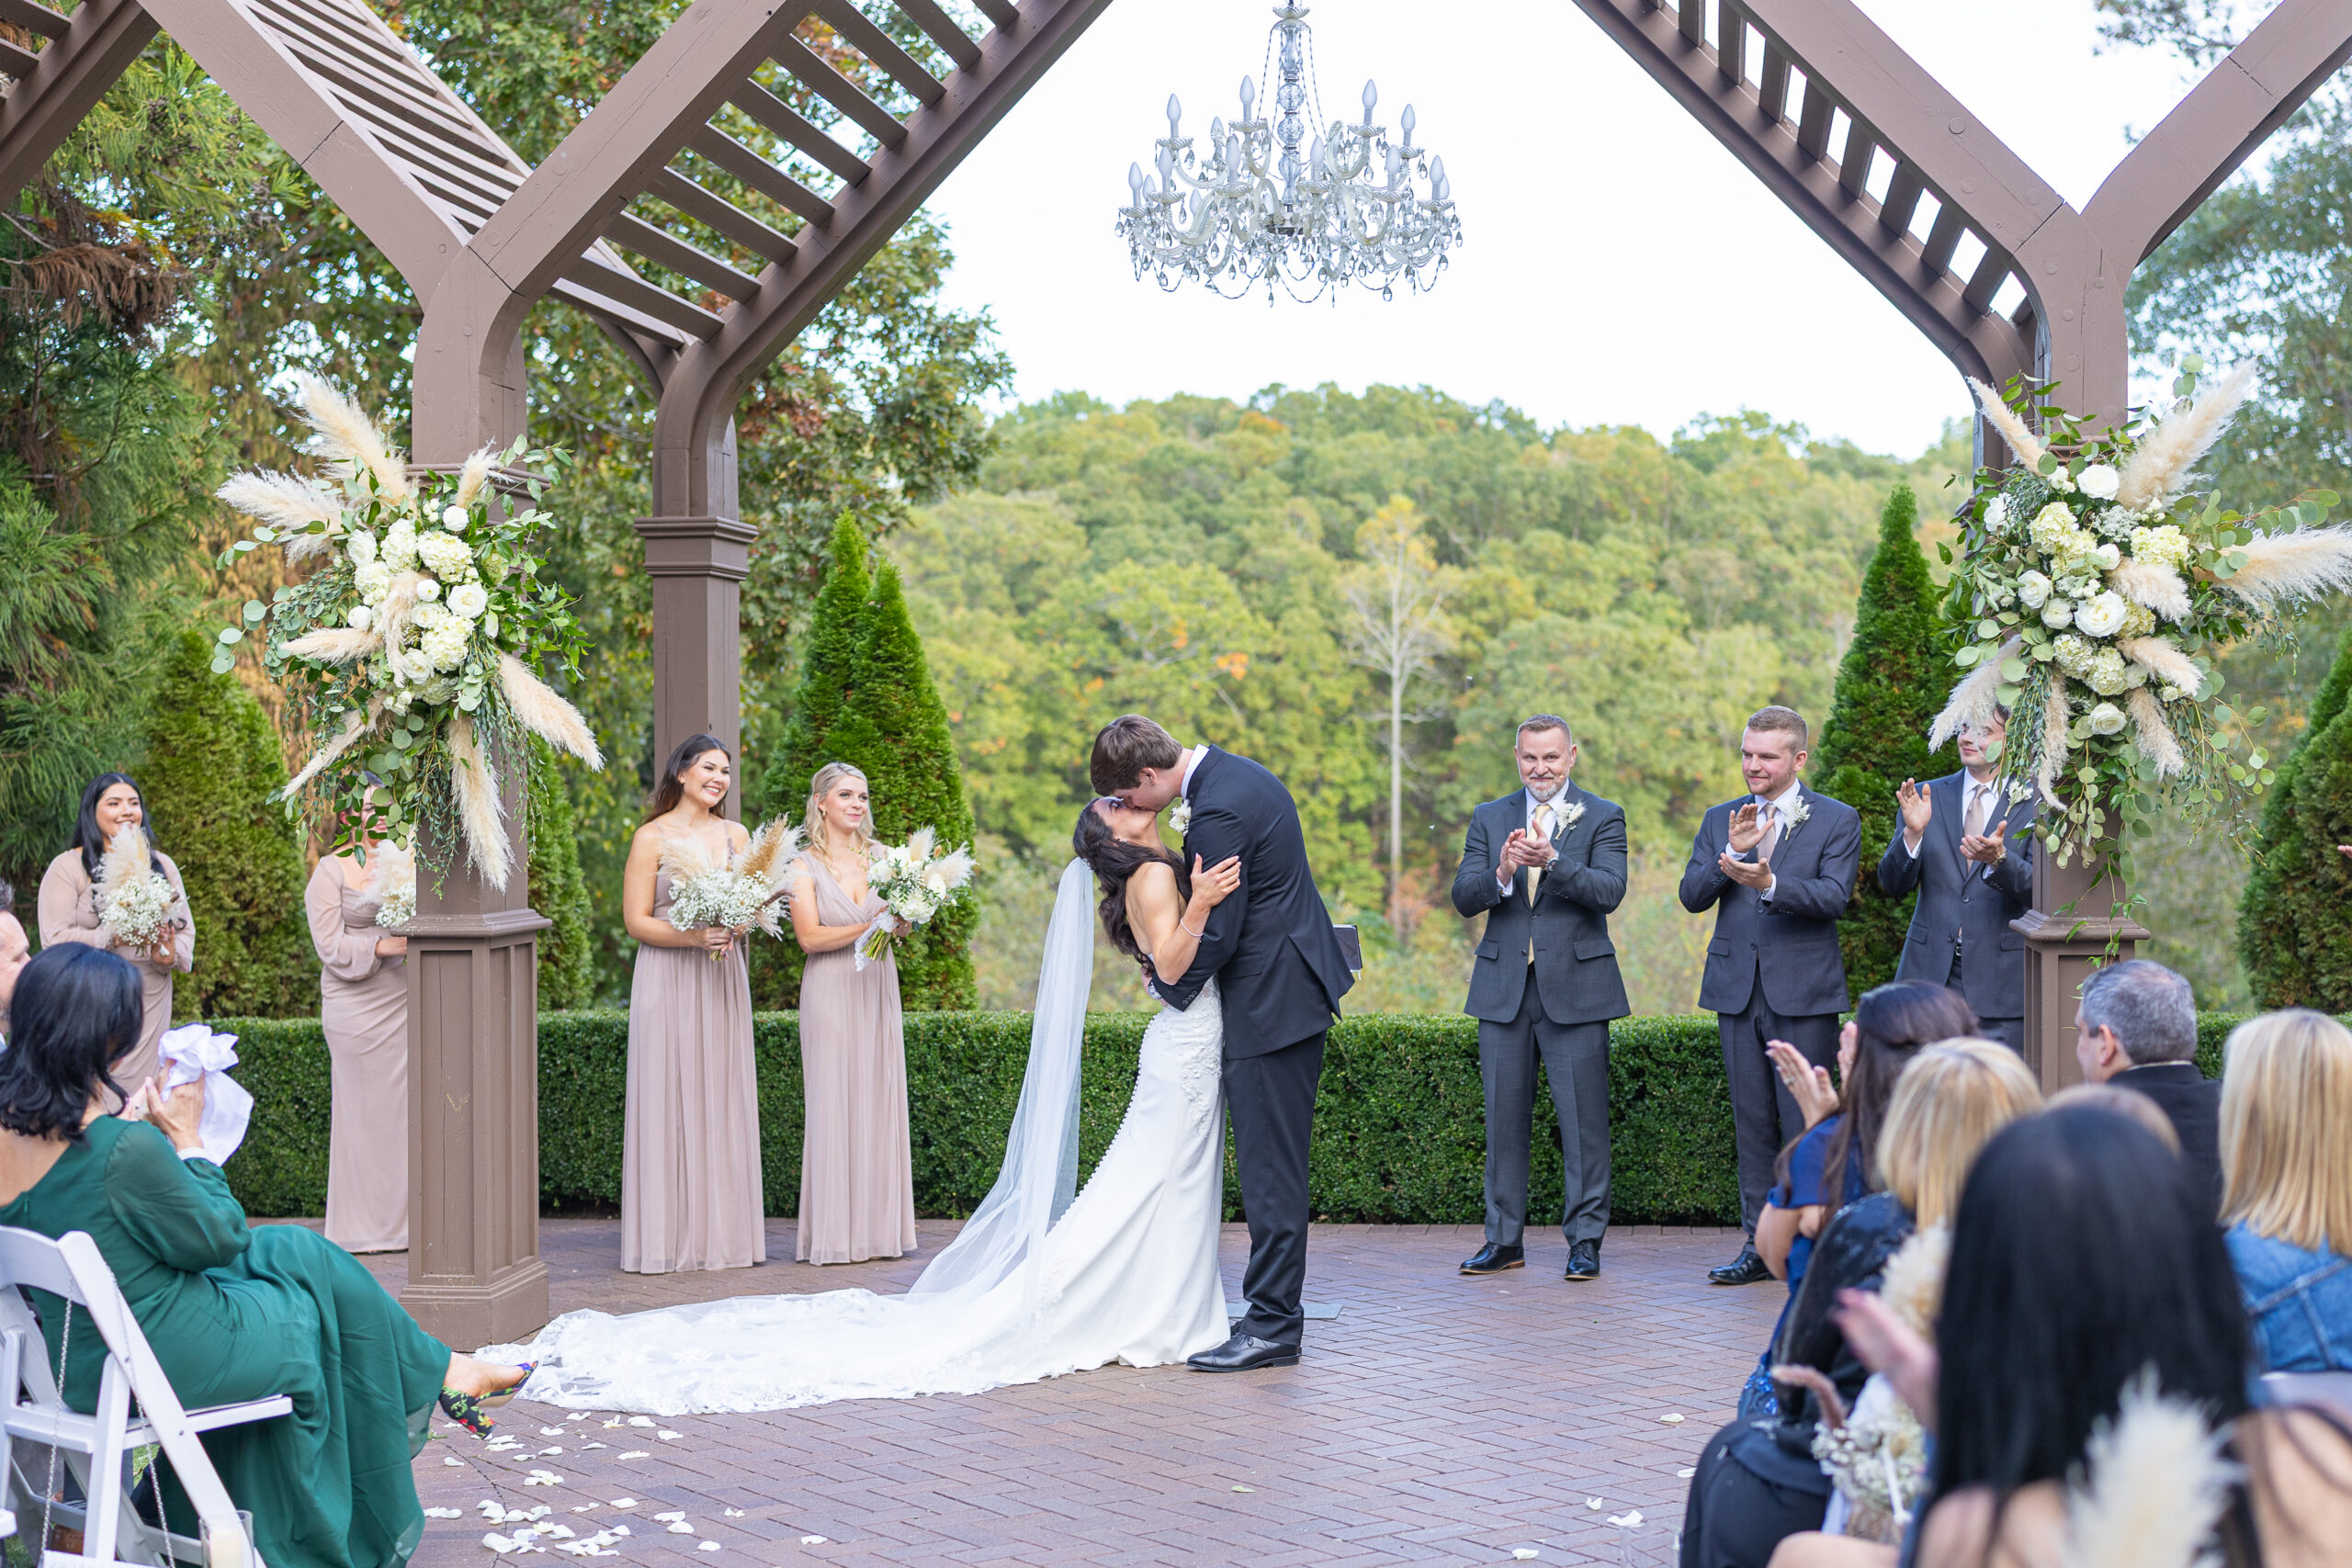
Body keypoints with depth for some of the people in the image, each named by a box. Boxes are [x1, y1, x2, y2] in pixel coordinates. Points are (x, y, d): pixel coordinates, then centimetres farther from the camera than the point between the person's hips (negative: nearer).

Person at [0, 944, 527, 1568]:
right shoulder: (125, 1150, -31)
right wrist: (184, 1136, -8)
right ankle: (435, 1372, 40)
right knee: (320, 1273, 16)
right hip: (167, 1363, -8)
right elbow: (221, 1237, -16)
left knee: (295, 1250, 24)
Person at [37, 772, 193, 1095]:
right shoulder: (68, 868, -2)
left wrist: (172, 955, -13)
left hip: (150, 1005, 4)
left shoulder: (161, 865, 13)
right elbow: (55, 939, -11)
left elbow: (185, 929, 9)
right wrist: (113, 937, -21)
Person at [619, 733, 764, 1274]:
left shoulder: (736, 836, 11)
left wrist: (740, 924, -9)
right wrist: (694, 936, -20)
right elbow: (636, 920, -7)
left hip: (722, 981, 5)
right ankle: (668, 1237, 1)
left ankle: (722, 1233, 11)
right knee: (668, 1101, -4)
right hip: (668, 982, -5)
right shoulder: (652, 837, -3)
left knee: (722, 1100, 5)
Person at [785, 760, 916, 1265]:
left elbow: (902, 923, 10)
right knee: (834, 1104, -5)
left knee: (879, 1100, 4)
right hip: (830, 992, -4)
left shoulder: (880, 857, 10)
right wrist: (870, 926, -18)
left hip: (878, 990, 4)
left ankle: (880, 1227, 10)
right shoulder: (805, 865, -2)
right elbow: (810, 937, -10)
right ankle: (835, 1233, -1)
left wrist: (905, 915, -13)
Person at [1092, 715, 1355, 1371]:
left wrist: (1171, 989, -2)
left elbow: (1219, 935, -19)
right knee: (1273, 1163, 15)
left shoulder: (1217, 813, -22)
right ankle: (1276, 1308, 22)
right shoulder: (1237, 773, 10)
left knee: (1269, 1167, -6)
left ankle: (1272, 1326, -1)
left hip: (1271, 1003, -11)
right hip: (1296, 987, 11)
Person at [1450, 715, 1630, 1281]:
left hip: (1575, 985, -3)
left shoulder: (1603, 818, 2)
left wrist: (1552, 860, -28)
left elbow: (1610, 891, -13)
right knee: (1504, 1118, 8)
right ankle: (1504, 1239, 17)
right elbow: (1463, 898, 1)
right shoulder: (1489, 818, 11)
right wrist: (1502, 873, -20)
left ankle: (1585, 1240, 9)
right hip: (1503, 985, 3)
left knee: (1583, 1120, -1)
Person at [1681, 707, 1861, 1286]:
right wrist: (1732, 855, -14)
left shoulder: (1836, 820, 0)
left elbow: (1833, 896, -14)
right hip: (1738, 988, 4)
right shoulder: (1720, 820, 12)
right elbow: (1692, 896, 3)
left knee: (1805, 1121, -3)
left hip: (1804, 993, -4)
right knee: (1752, 1123, 8)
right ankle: (1760, 1245, 14)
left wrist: (1768, 882, -29)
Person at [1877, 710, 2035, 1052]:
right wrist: (1913, 833, -15)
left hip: (2001, 980, -2)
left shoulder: (2033, 803, 0)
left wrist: (1999, 858, -29)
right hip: (1931, 970, 2)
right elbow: (1892, 885, 3)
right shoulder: (1928, 797, 8)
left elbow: (2038, 890, -9)